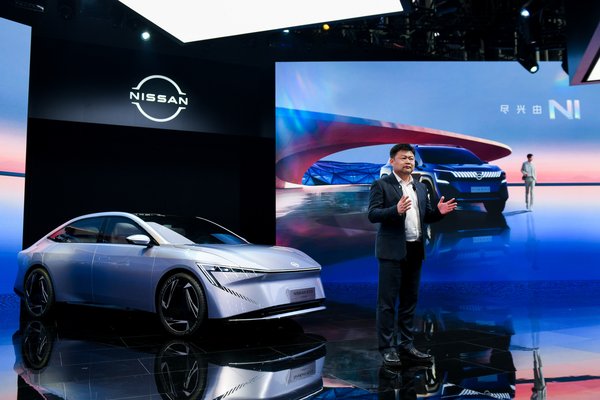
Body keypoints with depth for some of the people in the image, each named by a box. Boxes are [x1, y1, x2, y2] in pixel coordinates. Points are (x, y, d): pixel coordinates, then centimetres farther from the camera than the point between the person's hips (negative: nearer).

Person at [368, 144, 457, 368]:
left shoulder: (421, 188, 15)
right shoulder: (381, 185, -5)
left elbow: (425, 217, 16)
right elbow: (372, 215, -14)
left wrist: (439, 212, -5)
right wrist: (396, 210, -29)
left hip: (415, 251, 7)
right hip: (392, 251, -6)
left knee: (409, 301, 13)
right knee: (387, 302, -1)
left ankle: (406, 345, 23)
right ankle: (387, 349, 7)